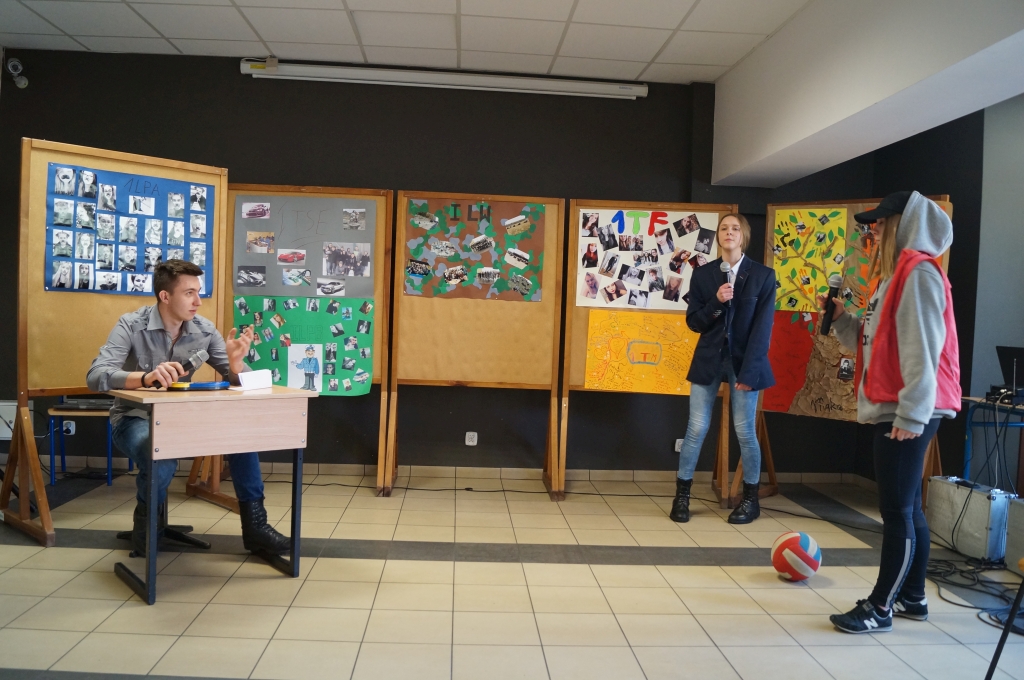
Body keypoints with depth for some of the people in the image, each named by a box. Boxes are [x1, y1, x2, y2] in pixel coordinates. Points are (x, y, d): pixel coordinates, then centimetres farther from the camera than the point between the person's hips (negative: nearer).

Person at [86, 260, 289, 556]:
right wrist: (145, 377, -45)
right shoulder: (131, 325, -14)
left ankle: (254, 524, -8)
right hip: (136, 418, -4)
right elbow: (96, 376, -27)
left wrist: (235, 363, -28)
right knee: (161, 458, -37)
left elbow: (239, 381, -4)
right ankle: (145, 523, -3)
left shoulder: (204, 330, -4)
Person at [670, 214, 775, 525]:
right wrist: (716, 302, -16)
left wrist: (749, 371, -12)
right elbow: (693, 322, 3)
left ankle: (751, 499, 20)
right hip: (708, 359, 2)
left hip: (744, 361, -1)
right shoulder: (702, 274, 4)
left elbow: (763, 327, -6)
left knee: (744, 431, 4)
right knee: (696, 429, 1)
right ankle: (682, 495, 13)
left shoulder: (763, 275, -2)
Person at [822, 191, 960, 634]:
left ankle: (880, 608, 3)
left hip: (908, 414, -10)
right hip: (892, 411, 10)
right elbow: (874, 344, 20)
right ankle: (912, 597, 26)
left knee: (897, 510, -4)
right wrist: (841, 318, 8)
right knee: (906, 508, 15)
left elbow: (922, 350, -20)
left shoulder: (919, 273, -12)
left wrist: (910, 413, -23)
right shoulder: (896, 275, 19)